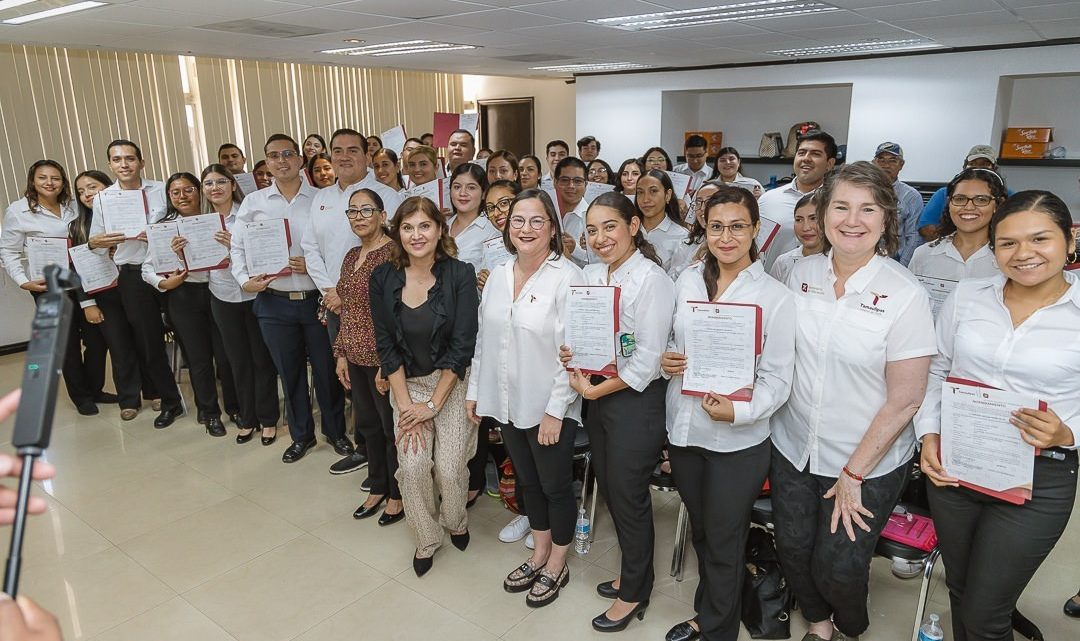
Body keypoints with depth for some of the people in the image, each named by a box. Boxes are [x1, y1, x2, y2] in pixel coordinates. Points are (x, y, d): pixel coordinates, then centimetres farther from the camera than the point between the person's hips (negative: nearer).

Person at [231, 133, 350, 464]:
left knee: (327, 369, 9)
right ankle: (301, 435, 32)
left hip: (317, 298, -2)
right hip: (274, 302, 2)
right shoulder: (253, 202, 5)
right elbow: (238, 247, 9)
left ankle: (335, 430, 29)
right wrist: (245, 280, -6)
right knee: (290, 372, 14)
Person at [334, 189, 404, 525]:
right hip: (356, 358, 8)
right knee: (368, 423, 18)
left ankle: (397, 495, 26)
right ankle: (378, 488, 37)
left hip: (383, 359, -8)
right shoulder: (352, 256, 11)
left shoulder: (393, 254, -16)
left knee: (392, 427, 7)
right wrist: (341, 353, 13)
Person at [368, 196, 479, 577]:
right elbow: (386, 346, -3)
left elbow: (462, 345, -14)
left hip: (453, 382, -2)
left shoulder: (460, 275, -14)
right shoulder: (383, 278, -6)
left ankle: (455, 521, 28)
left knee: (450, 467, -6)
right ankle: (426, 539, 18)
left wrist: (432, 405, -14)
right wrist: (405, 405, -9)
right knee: (412, 466, -9)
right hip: (407, 384, 2)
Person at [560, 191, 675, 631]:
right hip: (596, 395, 7)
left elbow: (648, 358, -19)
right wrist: (570, 354, -6)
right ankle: (632, 573, 41)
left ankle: (633, 594, 30)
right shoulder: (591, 275, 6)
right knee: (609, 489, 18)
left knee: (628, 496, 7)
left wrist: (596, 391, -13)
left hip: (635, 400, -7)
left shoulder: (651, 279, -16)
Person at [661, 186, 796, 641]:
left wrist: (737, 411, -29)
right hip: (684, 428, 5)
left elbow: (777, 379, -12)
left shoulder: (775, 296, -12)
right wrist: (665, 360, -10)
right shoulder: (688, 280, 1)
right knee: (700, 530, 23)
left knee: (724, 541, 13)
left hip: (738, 440, -4)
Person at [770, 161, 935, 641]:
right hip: (793, 449, 4)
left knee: (838, 567, 8)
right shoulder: (801, 274, -4)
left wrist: (854, 474, -11)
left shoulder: (905, 295, -17)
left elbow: (905, 400, -14)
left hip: (869, 464, -3)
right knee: (793, 549, 14)